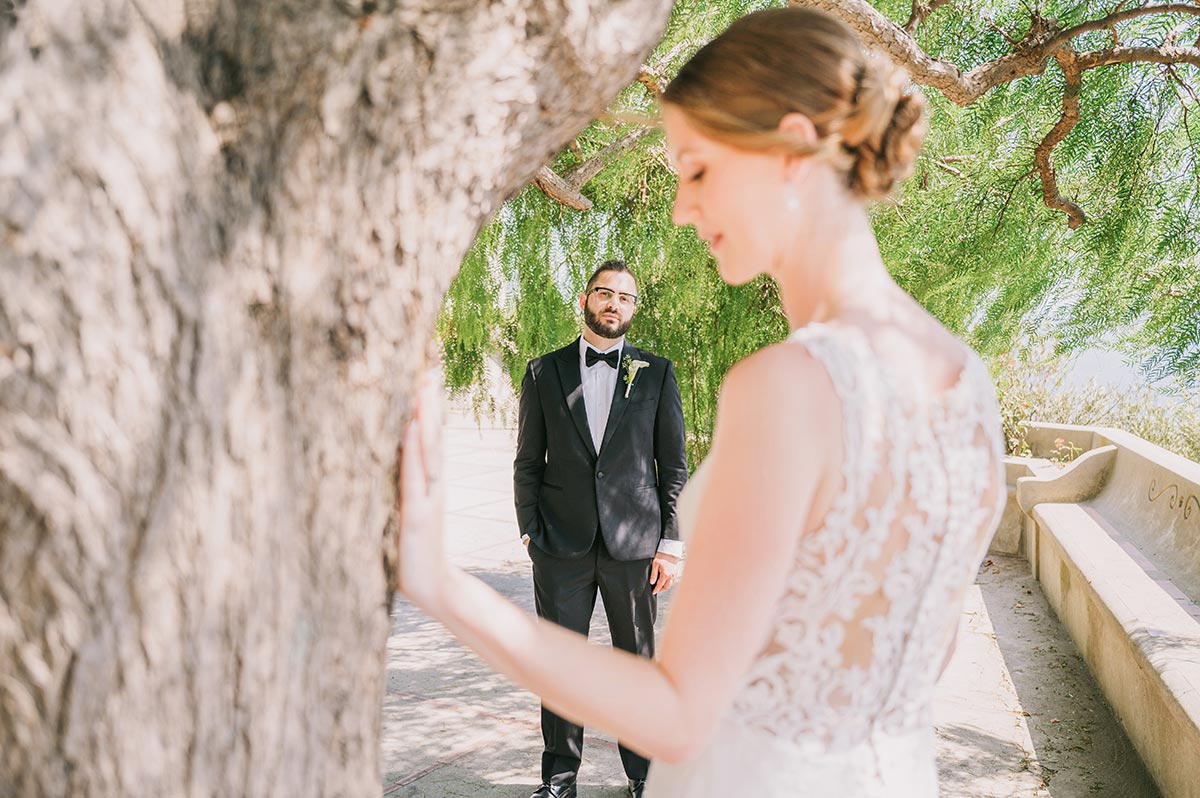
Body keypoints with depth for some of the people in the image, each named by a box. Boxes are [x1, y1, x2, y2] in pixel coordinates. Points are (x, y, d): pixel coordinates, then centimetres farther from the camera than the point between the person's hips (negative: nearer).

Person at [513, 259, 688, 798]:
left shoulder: (656, 374, 6)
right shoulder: (543, 373, 8)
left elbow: (674, 465, 5)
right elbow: (528, 462, 9)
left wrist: (670, 544, 0)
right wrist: (531, 531, 0)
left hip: (634, 545, 0)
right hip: (562, 546, 1)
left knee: (639, 662, 8)